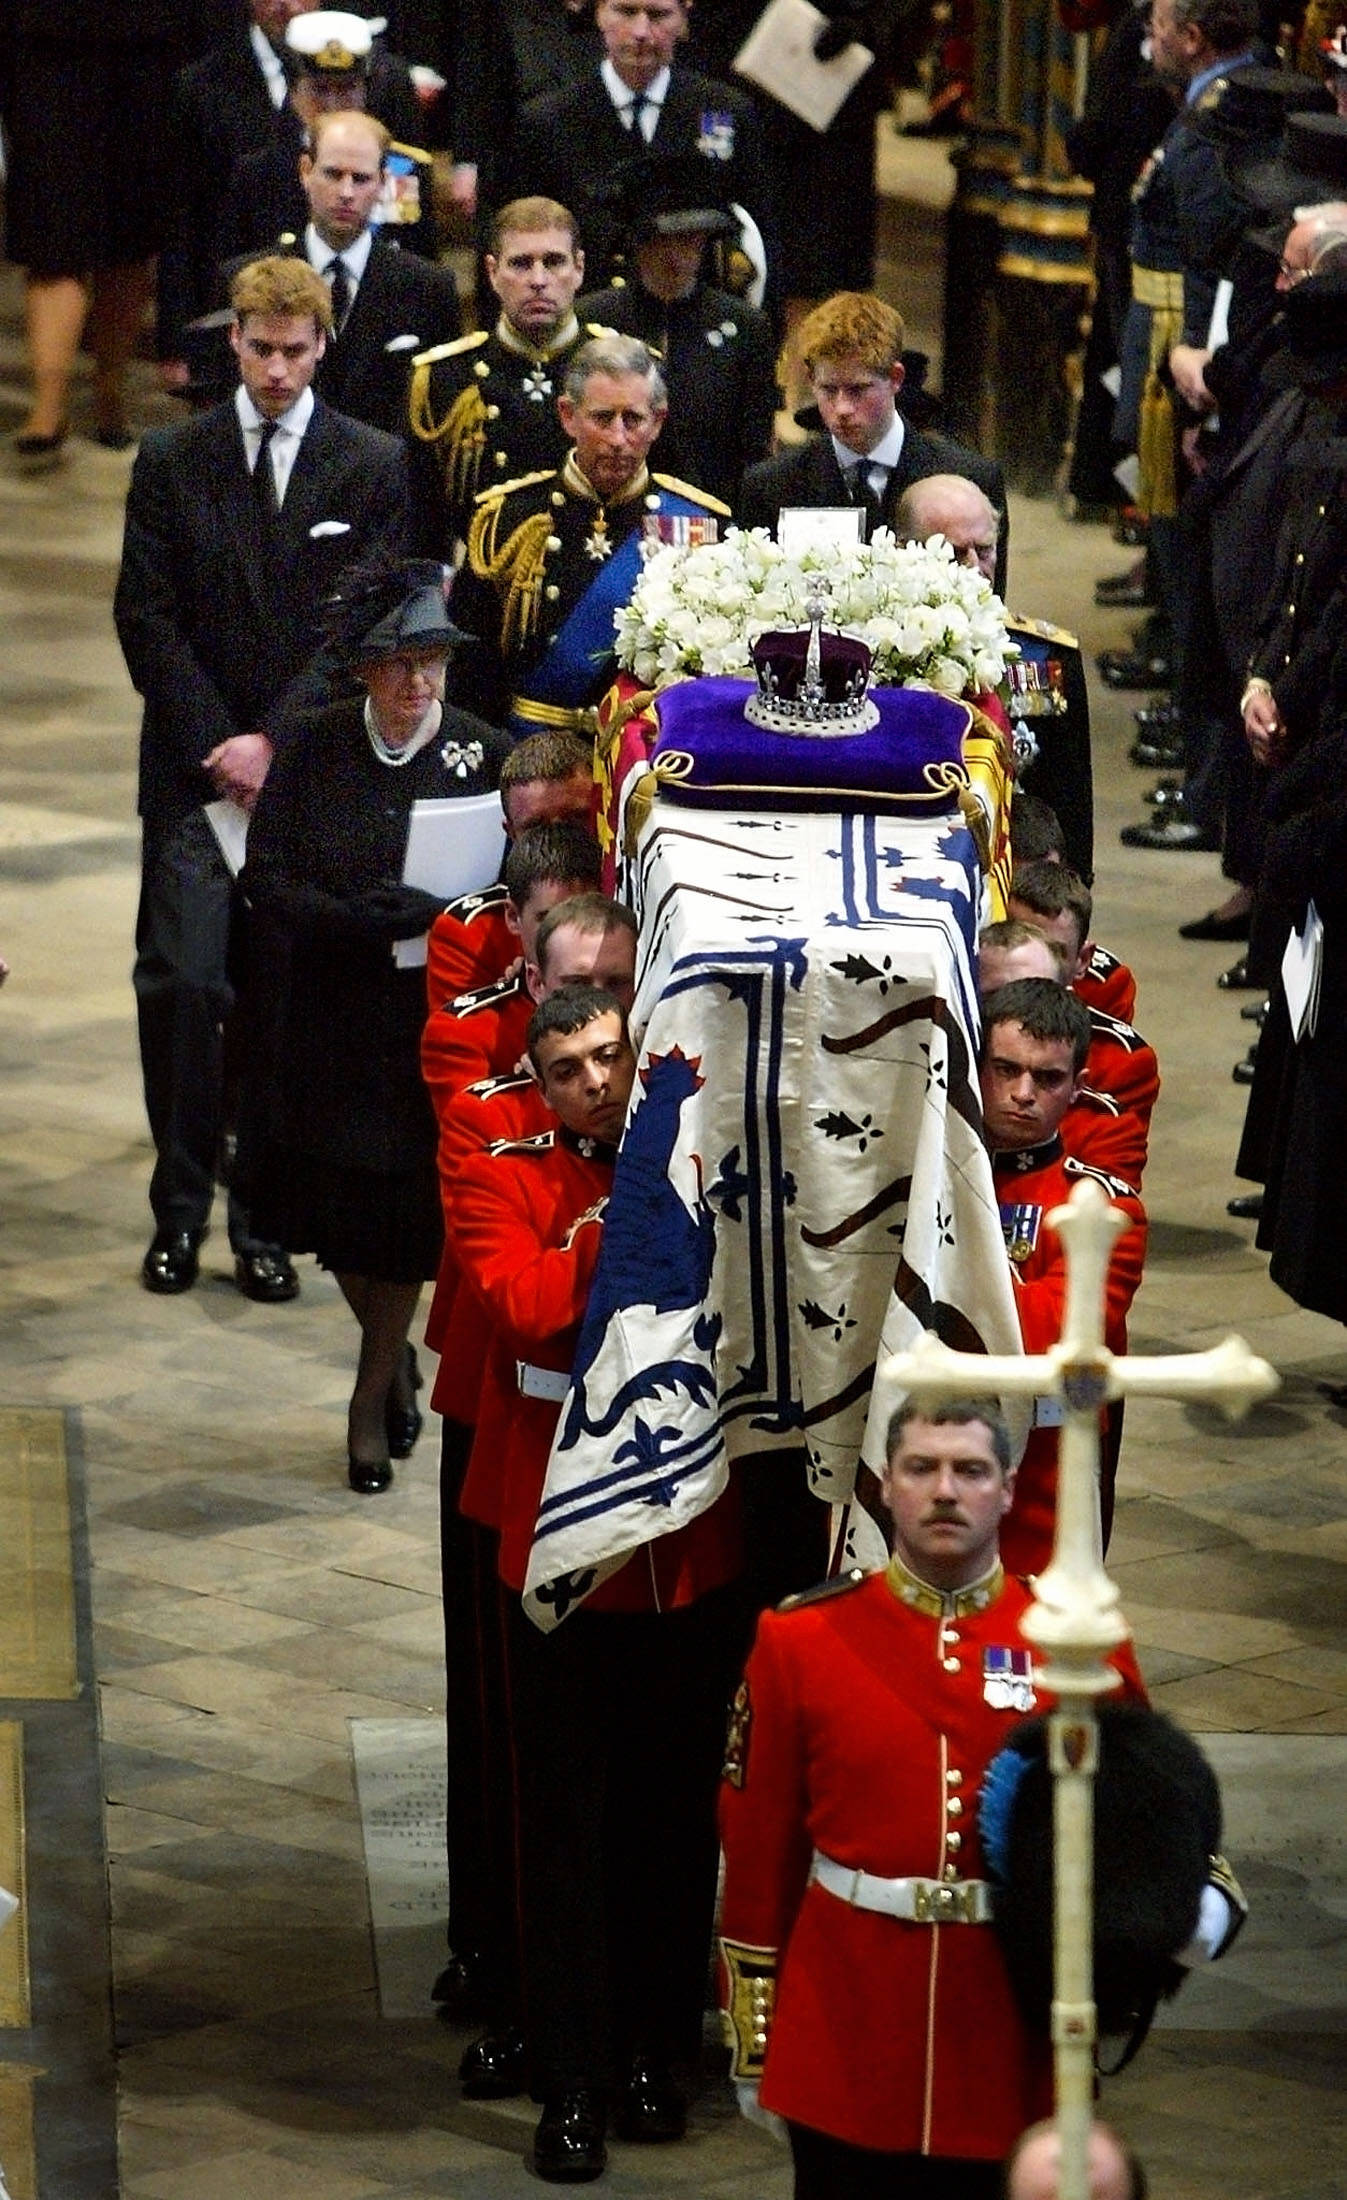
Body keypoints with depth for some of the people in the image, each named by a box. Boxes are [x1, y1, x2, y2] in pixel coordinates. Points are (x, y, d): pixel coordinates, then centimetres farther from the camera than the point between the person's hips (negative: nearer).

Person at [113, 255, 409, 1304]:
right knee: (181, 980, -9)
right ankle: (181, 1207, 3)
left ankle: (266, 1218, 9)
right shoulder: (171, 461, 5)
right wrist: (219, 746, -7)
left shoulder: (374, 466, 3)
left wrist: (276, 740, -11)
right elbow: (147, 618, 2)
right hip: (196, 769, 0)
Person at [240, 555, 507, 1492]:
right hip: (334, 1019, 2)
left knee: (408, 1211, 0)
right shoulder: (316, 754, -4)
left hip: (440, 1020, -2)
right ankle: (394, 1356, 38)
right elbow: (268, 878, -8)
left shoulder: (484, 754, -7)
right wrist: (355, 920, -24)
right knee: (336, 1209, 8)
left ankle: (373, 1397, 20)